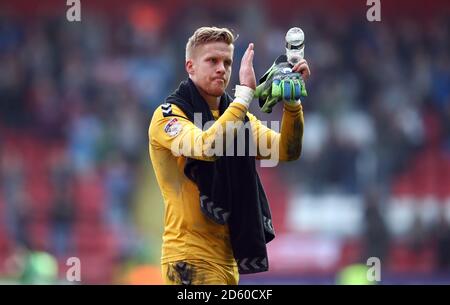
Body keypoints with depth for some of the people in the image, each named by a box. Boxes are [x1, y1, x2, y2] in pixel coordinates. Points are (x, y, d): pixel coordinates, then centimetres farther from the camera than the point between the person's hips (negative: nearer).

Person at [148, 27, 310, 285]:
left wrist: (292, 102, -14)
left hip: (228, 259, 7)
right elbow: (207, 146, -27)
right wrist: (245, 92, -25)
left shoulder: (236, 115, 14)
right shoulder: (168, 115, -7)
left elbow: (286, 151, 1)